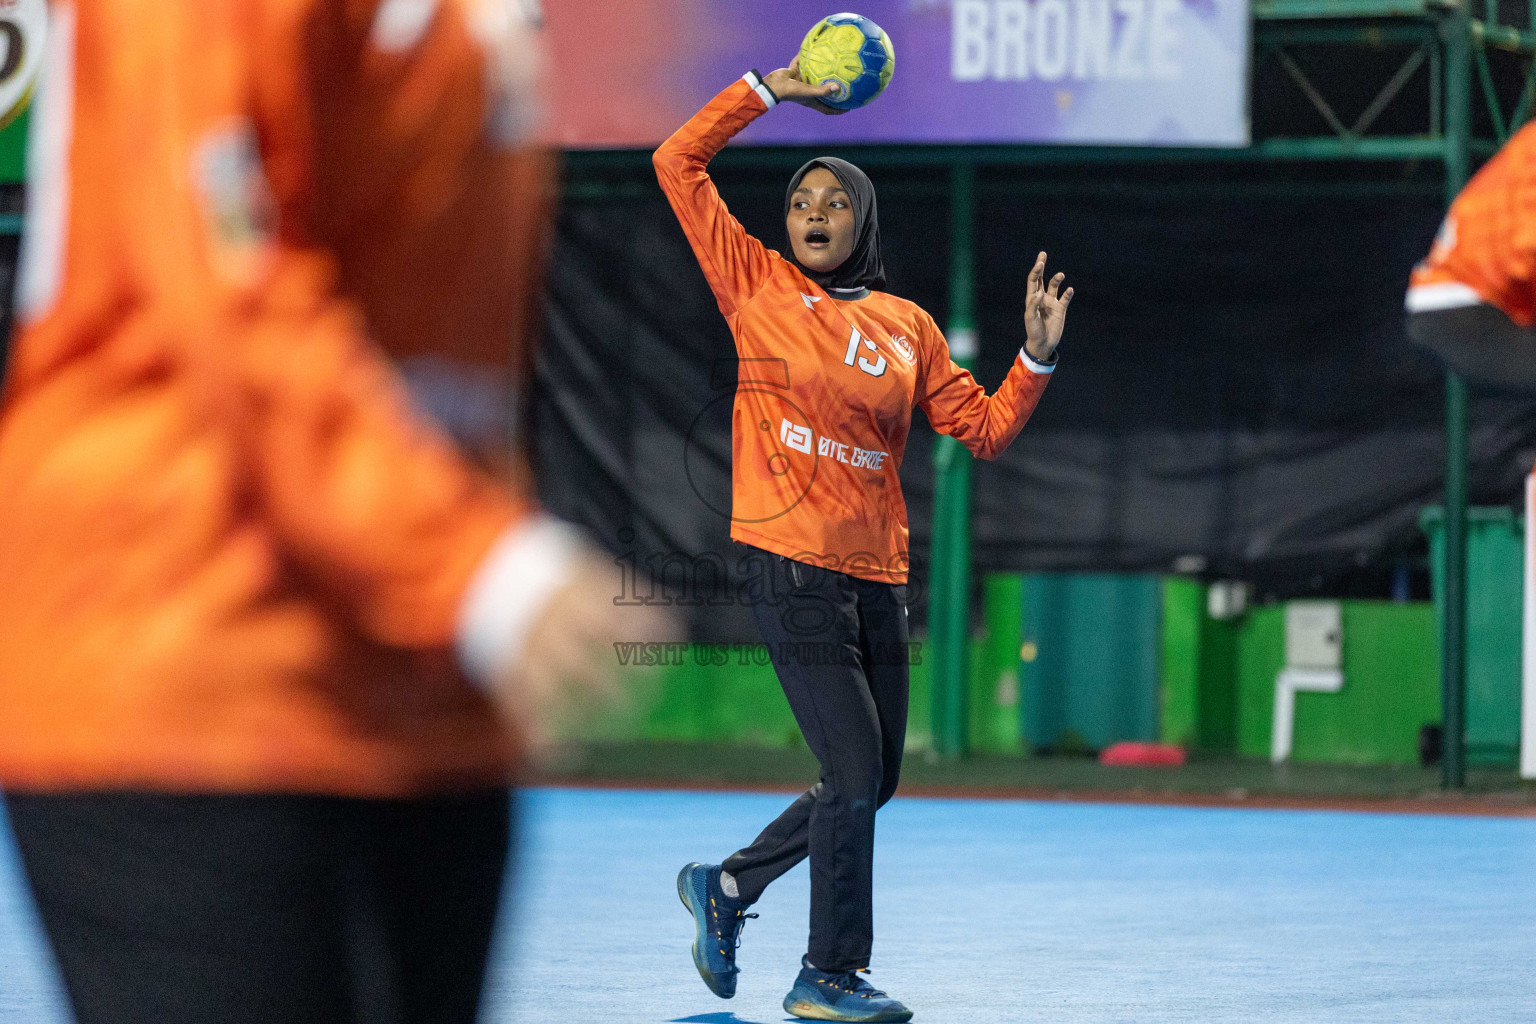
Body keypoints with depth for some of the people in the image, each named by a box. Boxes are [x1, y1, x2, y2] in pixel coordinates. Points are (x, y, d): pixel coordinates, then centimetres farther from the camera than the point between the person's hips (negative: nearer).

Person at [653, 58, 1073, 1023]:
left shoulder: (907, 326, 12)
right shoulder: (759, 286, 3)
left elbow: (985, 429, 12)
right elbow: (678, 164, 2)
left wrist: (1038, 355, 0)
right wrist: (768, 90, 2)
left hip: (878, 573, 5)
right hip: (792, 568, -5)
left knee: (871, 782, 11)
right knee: (856, 775, -9)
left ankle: (727, 886, 31)